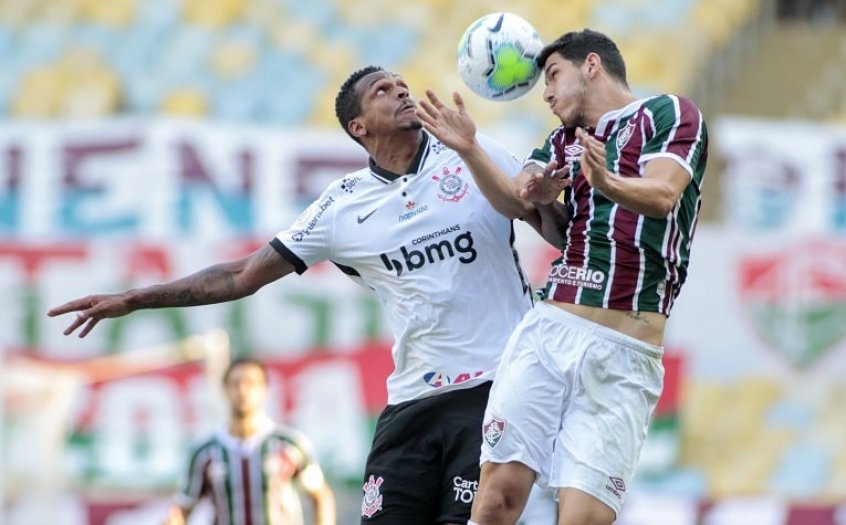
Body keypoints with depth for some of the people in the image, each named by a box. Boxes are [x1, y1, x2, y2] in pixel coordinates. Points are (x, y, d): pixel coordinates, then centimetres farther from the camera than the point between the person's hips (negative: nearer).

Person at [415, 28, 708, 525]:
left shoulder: (669, 113, 4)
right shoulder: (565, 141, 22)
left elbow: (662, 196, -14)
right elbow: (515, 200, 7)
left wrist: (607, 183, -33)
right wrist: (469, 149, -10)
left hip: (621, 353, -5)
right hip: (548, 330, 5)